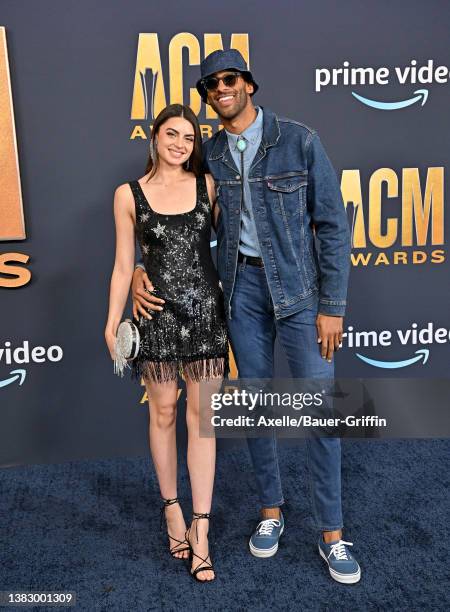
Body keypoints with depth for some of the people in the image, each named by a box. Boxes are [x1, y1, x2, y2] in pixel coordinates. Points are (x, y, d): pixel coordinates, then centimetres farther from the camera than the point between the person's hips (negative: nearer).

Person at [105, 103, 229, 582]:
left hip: (205, 309, 1)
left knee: (202, 415, 2)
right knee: (163, 412, 10)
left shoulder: (207, 185, 5)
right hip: (158, 313, -1)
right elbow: (123, 265, 3)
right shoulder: (129, 195, 1)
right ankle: (172, 509, 30)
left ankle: (200, 529, 11)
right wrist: (112, 324, 0)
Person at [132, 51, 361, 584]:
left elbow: (332, 224, -6)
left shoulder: (299, 140, -5)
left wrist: (332, 306, -10)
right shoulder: (209, 155, 5)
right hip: (242, 286, 3)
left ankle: (330, 532, 17)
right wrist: (142, 269, -5)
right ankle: (270, 511, 31)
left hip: (299, 286, -2)